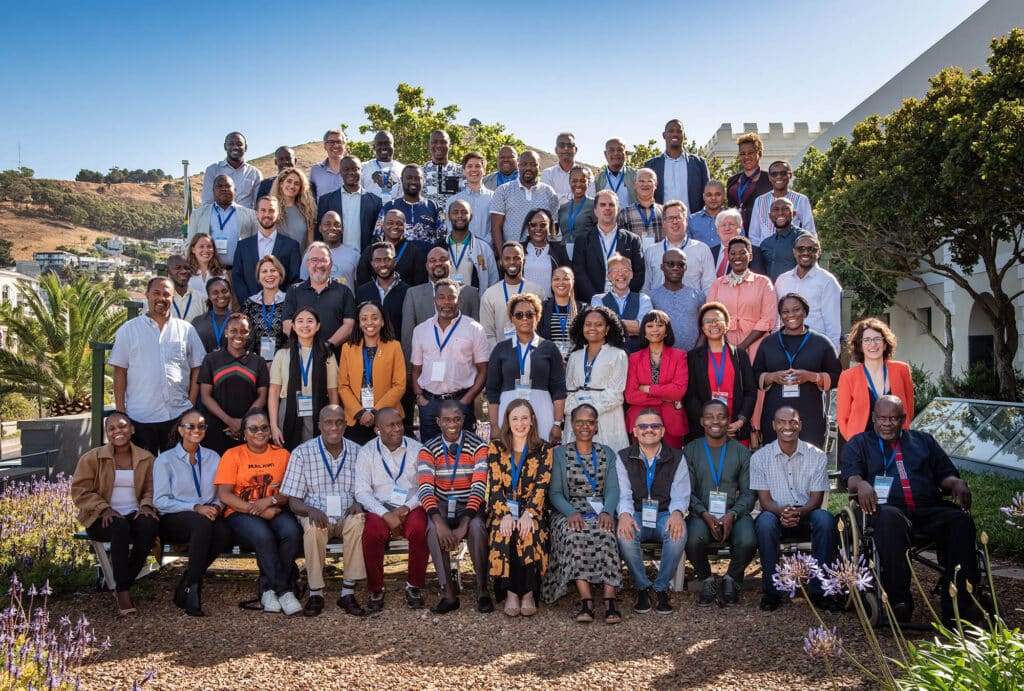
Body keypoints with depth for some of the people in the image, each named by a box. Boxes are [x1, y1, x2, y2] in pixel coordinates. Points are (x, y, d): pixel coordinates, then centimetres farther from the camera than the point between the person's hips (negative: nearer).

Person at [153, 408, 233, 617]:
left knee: (224, 532, -32)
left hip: (208, 515, 3)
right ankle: (193, 587, -25)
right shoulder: (165, 460, 5)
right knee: (202, 523, -37)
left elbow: (222, 494, 15)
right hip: (174, 520, -3)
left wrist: (216, 507, -9)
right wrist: (196, 508, -16)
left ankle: (186, 586, -14)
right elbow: (160, 501, -4)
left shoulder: (213, 457, 17)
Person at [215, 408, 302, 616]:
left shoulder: (282, 454, 14)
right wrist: (257, 510, -13)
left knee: (291, 531, -31)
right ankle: (283, 590, -22)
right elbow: (224, 495, -3)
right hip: (242, 514, -2)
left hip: (276, 511, 2)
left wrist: (269, 501, -14)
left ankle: (269, 587, -15)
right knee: (263, 535, -35)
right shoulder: (232, 455, 7)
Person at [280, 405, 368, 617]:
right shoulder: (302, 453, -1)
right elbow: (293, 500, -1)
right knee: (314, 526, -35)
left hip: (346, 514, 1)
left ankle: (348, 592, -24)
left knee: (357, 521, -32)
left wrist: (359, 505, -15)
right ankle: (315, 593, -21)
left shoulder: (357, 452, 5)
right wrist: (311, 510, -23)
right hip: (315, 514, -1)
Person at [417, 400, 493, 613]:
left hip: (470, 505, -1)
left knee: (477, 527, -33)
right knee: (433, 529, -32)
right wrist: (439, 521, -31)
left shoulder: (478, 446, -6)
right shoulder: (429, 449, -2)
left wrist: (464, 523, -29)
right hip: (441, 505, 1)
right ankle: (449, 592, -22)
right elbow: (425, 488, -14)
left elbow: (479, 487, -16)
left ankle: (482, 589, -17)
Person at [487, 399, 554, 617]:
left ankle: (528, 593, -21)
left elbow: (542, 486, -3)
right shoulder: (496, 448, 9)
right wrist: (505, 515, -16)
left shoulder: (543, 449, 8)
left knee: (529, 534, -32)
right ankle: (510, 592, -22)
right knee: (503, 534, -31)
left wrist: (528, 514, -20)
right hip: (503, 508, 1)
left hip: (531, 509, -1)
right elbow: (495, 485, 0)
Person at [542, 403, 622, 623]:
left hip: (600, 512, 1)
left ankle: (610, 600, -40)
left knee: (605, 535, -34)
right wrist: (572, 513, -18)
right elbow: (555, 492, 2)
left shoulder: (607, 454, 18)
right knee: (574, 536, -36)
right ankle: (586, 599, -40)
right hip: (569, 512, -1)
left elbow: (612, 489, 5)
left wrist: (607, 512, -17)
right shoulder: (559, 454, 12)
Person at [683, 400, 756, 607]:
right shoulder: (690, 451, 8)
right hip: (702, 514, -1)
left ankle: (731, 579, 3)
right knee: (694, 540, -32)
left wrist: (732, 514, -15)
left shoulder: (741, 452, 10)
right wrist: (705, 514, -16)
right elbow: (687, 491, 2)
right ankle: (707, 580, 0)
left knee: (747, 542, -30)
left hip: (734, 513, 1)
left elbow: (749, 493, 4)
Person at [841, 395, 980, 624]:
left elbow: (945, 474, 21)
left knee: (961, 520, -29)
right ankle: (898, 600, -38)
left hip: (928, 509, 3)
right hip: (886, 508, -3)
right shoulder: (859, 443, 20)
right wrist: (861, 484, -19)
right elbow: (850, 476, 4)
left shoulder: (924, 441, 29)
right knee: (890, 519, -39)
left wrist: (957, 483, -3)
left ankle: (959, 603, -29)